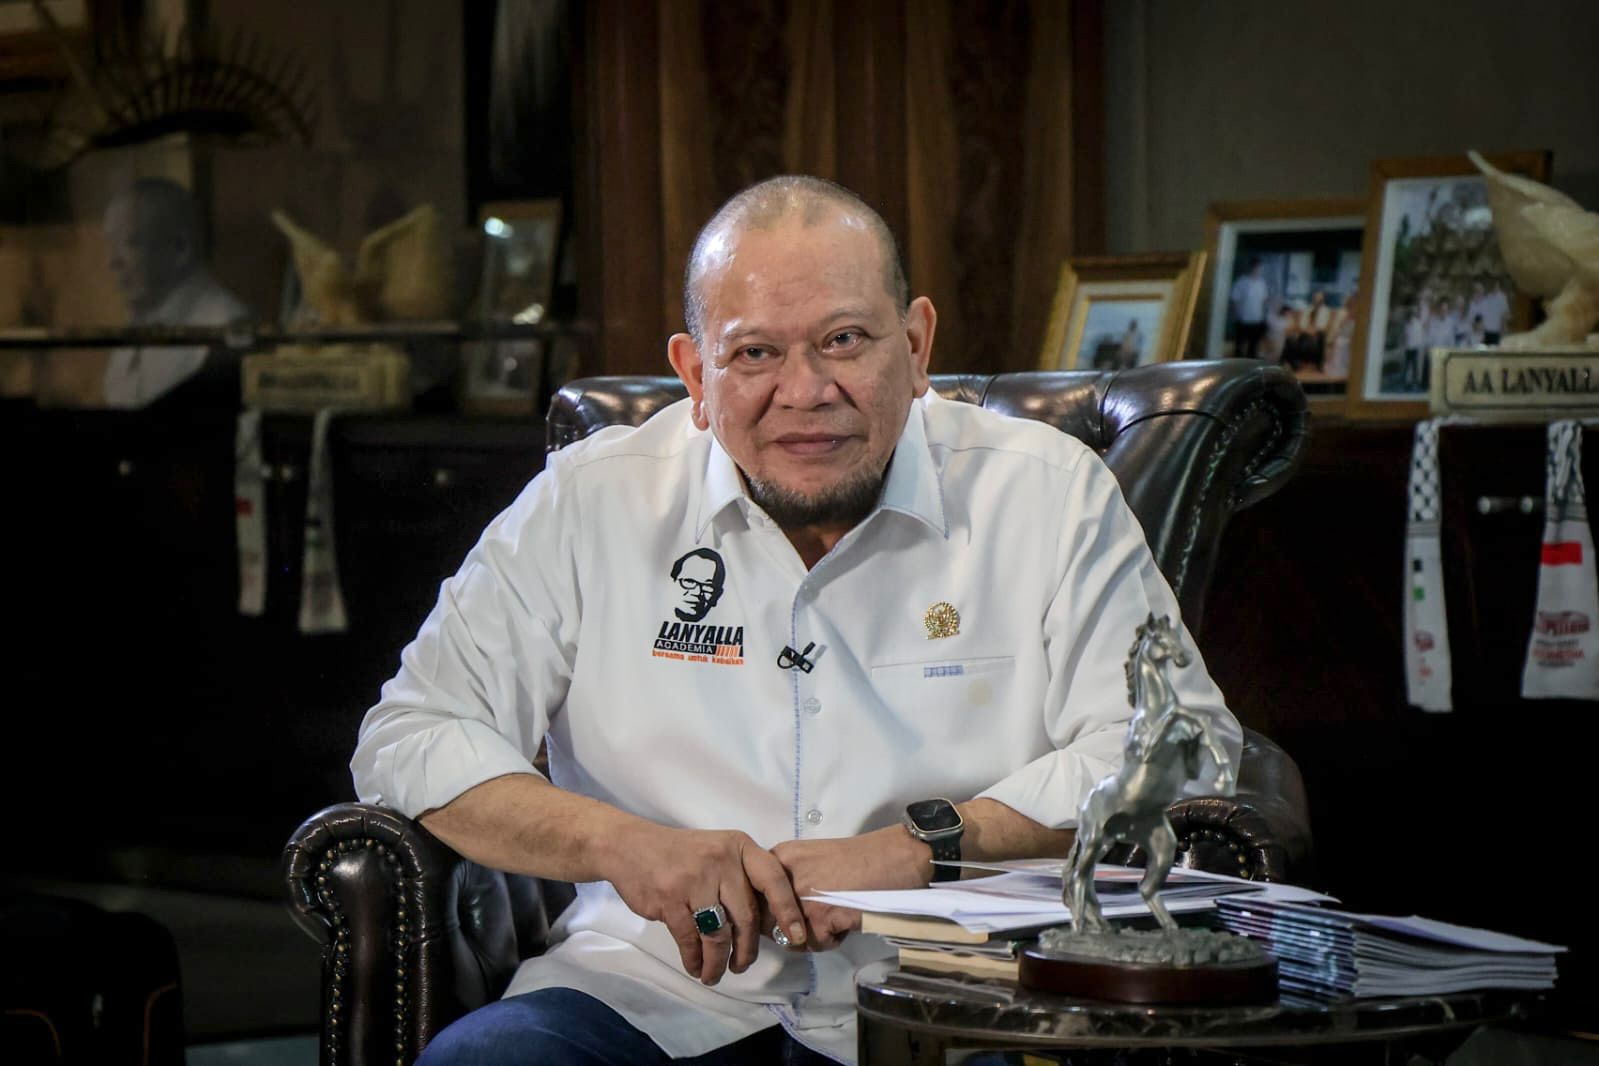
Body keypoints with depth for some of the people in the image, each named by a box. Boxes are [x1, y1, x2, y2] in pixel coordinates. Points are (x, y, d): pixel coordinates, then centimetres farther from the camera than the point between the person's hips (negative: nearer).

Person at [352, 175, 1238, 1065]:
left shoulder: (1051, 496, 7)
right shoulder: (590, 505, 9)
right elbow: (413, 740, 7)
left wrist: (922, 846, -12)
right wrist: (623, 846, -11)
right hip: (657, 992, 1)